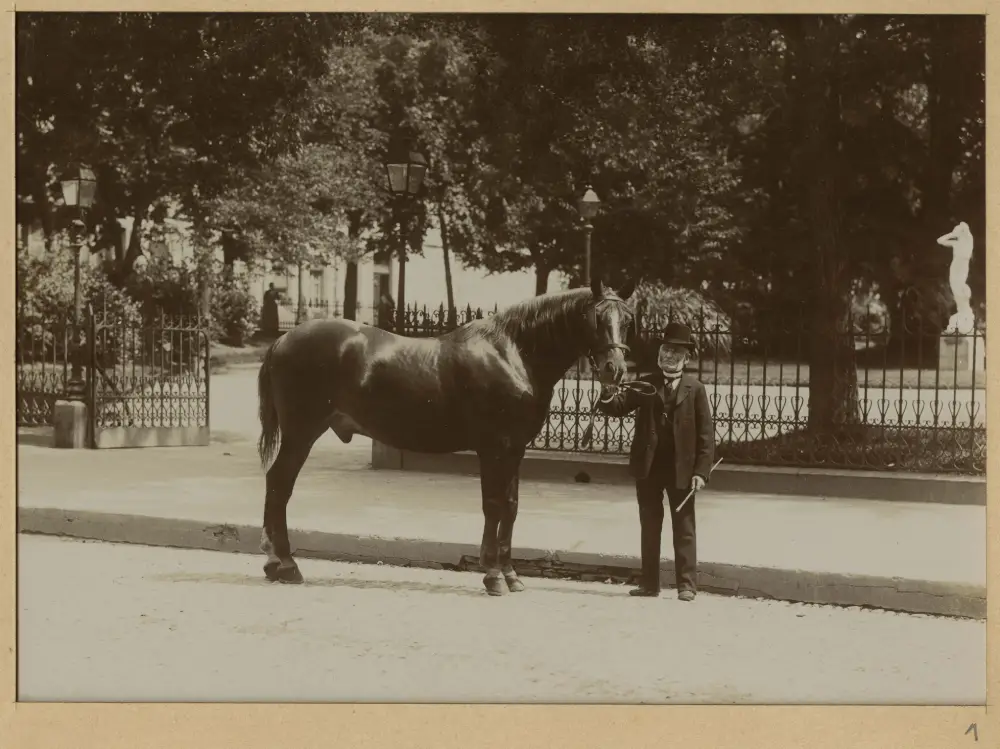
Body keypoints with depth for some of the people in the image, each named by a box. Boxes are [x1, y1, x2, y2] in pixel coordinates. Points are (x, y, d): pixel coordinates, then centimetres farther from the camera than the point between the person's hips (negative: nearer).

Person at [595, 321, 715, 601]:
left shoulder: (695, 389, 1)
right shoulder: (645, 385, 7)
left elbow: (706, 433, -3)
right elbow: (619, 407, -4)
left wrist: (701, 471, -10)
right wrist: (608, 395, -28)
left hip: (681, 468, -2)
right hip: (648, 466, 3)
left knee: (683, 527, 2)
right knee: (649, 527, 9)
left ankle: (687, 584, 6)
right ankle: (649, 583, 16)